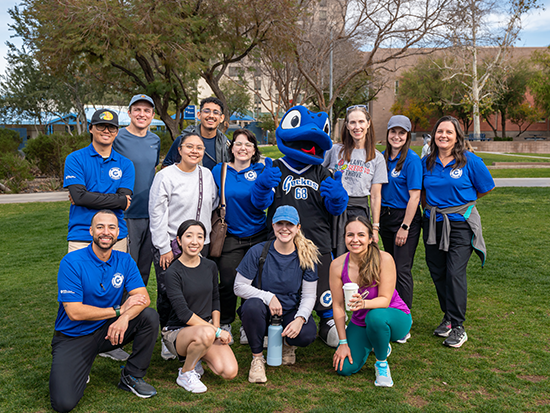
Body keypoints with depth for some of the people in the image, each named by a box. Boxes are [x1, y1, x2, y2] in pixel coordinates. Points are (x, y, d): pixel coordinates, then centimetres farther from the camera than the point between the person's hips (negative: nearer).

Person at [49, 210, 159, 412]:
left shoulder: (124, 261, -2)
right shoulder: (72, 262, -16)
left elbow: (143, 297, -12)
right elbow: (75, 312, -21)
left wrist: (125, 317, -33)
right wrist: (120, 309, -21)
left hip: (107, 330, 4)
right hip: (73, 337, -4)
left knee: (150, 316, -20)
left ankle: (131, 377, -2)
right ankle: (79, 370, 14)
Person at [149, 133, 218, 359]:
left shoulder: (207, 174, 9)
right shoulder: (165, 176, -7)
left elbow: (213, 203, 23)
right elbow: (157, 215, -8)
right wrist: (164, 248, -11)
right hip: (170, 245, -4)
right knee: (168, 295, -4)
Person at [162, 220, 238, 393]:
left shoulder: (210, 267, 4)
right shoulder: (173, 272, -14)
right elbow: (183, 313, -19)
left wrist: (216, 326, 0)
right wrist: (216, 331, -20)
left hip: (206, 326, 5)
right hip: (178, 332, -5)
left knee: (230, 372, -17)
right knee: (206, 333, -39)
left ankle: (195, 356, 12)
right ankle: (185, 373, -10)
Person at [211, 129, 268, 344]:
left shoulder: (261, 171, 0)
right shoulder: (219, 170, 3)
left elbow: (261, 203, -12)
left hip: (257, 236, 0)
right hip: (230, 236, 0)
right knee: (228, 282, -3)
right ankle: (225, 324, 20)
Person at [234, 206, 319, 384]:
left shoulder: (306, 256, -5)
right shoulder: (257, 252, -11)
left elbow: (309, 295, -4)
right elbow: (239, 287, -9)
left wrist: (300, 319, -23)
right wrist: (269, 297, -22)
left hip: (291, 312, 1)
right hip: (264, 313, -1)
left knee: (307, 335, -31)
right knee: (253, 305, -36)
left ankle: (288, 344, 10)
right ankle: (257, 357, -12)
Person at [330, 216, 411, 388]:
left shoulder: (384, 259, -23)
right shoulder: (338, 265, -14)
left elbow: (385, 300, -21)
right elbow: (338, 306, -8)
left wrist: (363, 303, -42)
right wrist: (343, 342, -10)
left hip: (394, 317, -4)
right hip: (360, 323, 4)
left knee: (375, 316, -39)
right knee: (344, 368, -12)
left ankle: (381, 363, -8)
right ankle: (372, 344, 22)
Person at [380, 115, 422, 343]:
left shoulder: (412, 159, -11)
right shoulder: (382, 157, 8)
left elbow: (414, 196, -14)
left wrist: (405, 227, -17)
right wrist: (376, 220, 8)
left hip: (405, 217, -6)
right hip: (385, 216, 6)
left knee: (402, 269, -7)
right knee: (390, 267, 13)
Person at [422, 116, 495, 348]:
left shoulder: (469, 161, -6)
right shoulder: (427, 162, 5)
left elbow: (485, 188, 5)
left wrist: (461, 203, 10)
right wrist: (429, 207, 11)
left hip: (460, 224, -4)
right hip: (433, 223, 4)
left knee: (455, 273, -11)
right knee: (437, 272, 8)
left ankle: (458, 327, -2)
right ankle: (448, 317, 26)